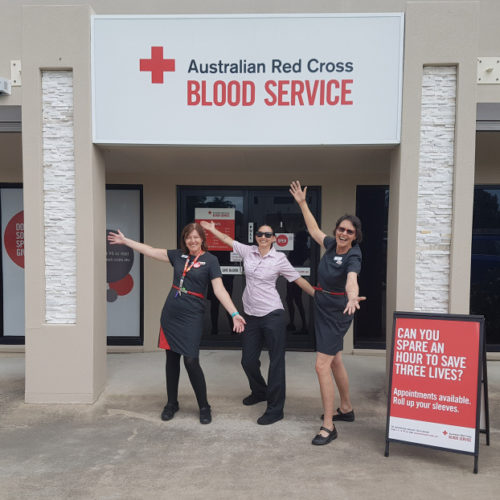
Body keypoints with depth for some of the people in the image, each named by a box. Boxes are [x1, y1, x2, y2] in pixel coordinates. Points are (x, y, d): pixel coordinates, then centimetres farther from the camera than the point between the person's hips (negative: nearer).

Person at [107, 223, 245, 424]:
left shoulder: (210, 260, -5)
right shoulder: (178, 255, 8)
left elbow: (219, 290, -10)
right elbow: (150, 251, 15)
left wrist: (234, 314, -20)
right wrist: (125, 240, 18)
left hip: (192, 317, -5)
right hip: (170, 314, 5)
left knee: (191, 361, -7)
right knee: (171, 359, 12)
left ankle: (204, 407, 13)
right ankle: (171, 403, 30)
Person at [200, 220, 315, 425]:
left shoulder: (279, 258, -5)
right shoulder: (248, 252, 5)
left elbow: (299, 280, -1)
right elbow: (227, 239, 19)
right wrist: (212, 229, 25)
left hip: (272, 315, -4)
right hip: (251, 315, 5)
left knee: (276, 362, -1)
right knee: (248, 361, 13)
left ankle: (275, 409, 12)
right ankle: (260, 392, 41)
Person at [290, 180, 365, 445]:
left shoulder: (353, 258, -21)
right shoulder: (332, 245, -1)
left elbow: (351, 280, -41)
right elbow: (314, 229, 16)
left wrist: (352, 297, -62)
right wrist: (302, 203, 17)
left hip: (336, 313, -8)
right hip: (322, 309, 8)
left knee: (322, 366, -11)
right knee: (335, 361, 20)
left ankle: (328, 426, 1)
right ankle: (346, 409, 39)